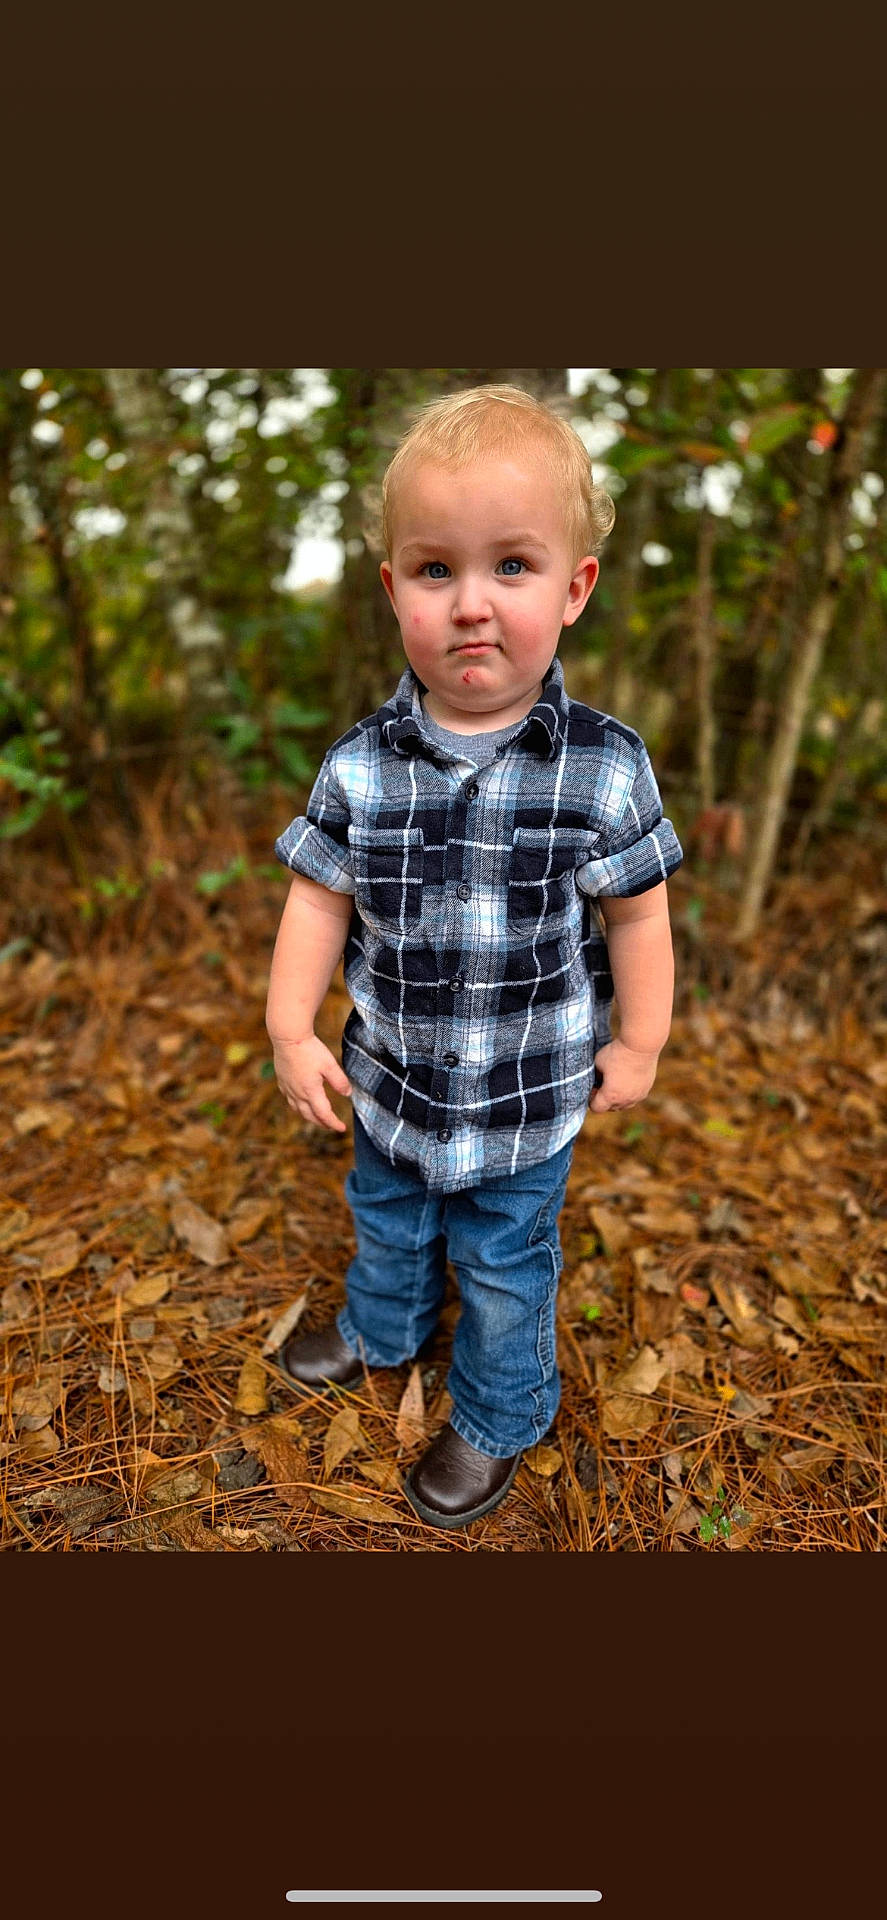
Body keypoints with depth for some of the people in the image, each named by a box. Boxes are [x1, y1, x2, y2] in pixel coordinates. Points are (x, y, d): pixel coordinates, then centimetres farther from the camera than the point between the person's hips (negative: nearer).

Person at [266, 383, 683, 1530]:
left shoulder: (604, 769, -19)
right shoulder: (359, 768, -14)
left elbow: (636, 915, -8)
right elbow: (318, 898, -4)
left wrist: (637, 1046, -2)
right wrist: (290, 1027, -6)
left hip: (530, 1098, -2)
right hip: (391, 1077, 3)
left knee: (503, 1267, 19)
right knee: (385, 1222, 29)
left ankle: (498, 1415, 49)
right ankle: (382, 1328, 62)